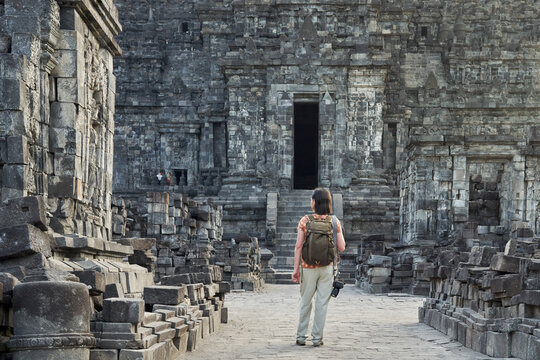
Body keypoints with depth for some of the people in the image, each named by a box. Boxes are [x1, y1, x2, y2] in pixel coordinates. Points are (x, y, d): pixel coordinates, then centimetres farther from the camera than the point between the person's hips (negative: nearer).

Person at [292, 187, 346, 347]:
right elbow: (341, 247, -3)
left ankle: (301, 336, 16)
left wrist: (296, 269, -3)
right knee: (322, 303, 7)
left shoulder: (305, 221, -5)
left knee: (305, 302, 13)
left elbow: (298, 247, -8)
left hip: (308, 268, 0)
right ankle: (317, 338, 9)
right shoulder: (335, 222, -3)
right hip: (327, 268, 0)